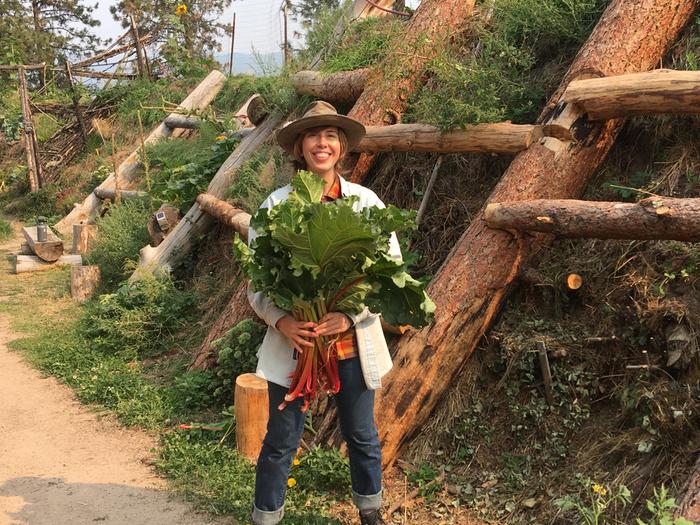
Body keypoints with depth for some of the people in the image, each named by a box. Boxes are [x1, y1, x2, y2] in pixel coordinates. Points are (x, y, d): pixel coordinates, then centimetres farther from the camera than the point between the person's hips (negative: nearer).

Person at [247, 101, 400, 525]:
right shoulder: (277, 203, -5)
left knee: (362, 435, 18)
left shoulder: (366, 201, -3)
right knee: (281, 442, 10)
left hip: (352, 342, 1)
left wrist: (351, 316, -16)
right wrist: (281, 320, -20)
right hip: (293, 341, -1)